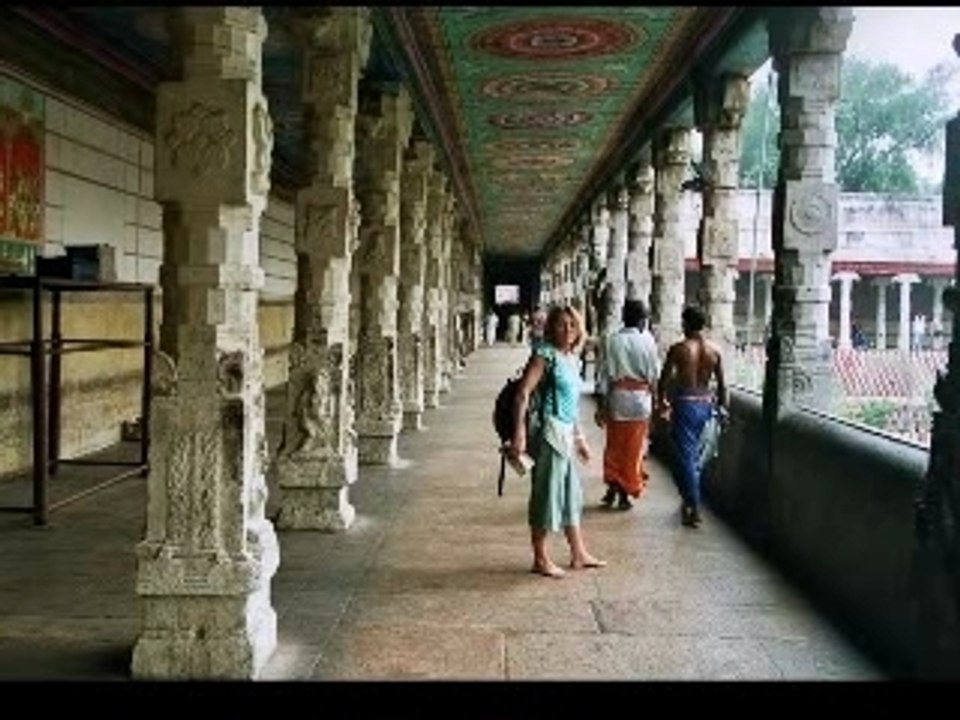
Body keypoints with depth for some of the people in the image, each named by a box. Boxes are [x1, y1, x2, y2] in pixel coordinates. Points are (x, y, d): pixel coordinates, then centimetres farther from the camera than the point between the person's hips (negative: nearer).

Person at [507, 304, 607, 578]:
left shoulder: (571, 357, 14)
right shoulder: (546, 353, -12)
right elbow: (523, 392, -19)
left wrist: (579, 437, 24)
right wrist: (519, 434, -25)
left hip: (566, 433, 9)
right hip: (549, 432, -9)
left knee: (571, 493, 15)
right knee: (546, 494, -1)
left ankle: (579, 554, 27)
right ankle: (540, 559, 11)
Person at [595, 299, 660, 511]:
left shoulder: (612, 340, -5)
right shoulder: (647, 341, -7)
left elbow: (604, 374, -5)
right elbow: (654, 373, -3)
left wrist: (600, 405, 0)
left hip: (617, 398, 1)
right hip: (640, 399, -1)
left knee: (614, 446, 16)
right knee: (633, 449, 9)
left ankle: (612, 487, 17)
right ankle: (625, 493, 12)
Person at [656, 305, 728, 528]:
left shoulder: (678, 349, -11)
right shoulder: (715, 351, 2)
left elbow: (664, 379, -6)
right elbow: (721, 383, 7)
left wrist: (661, 402, 10)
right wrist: (721, 405, 20)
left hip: (685, 405, -5)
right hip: (705, 404, 5)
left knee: (685, 456, -1)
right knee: (694, 454, 20)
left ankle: (693, 508, -5)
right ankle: (690, 499, 30)